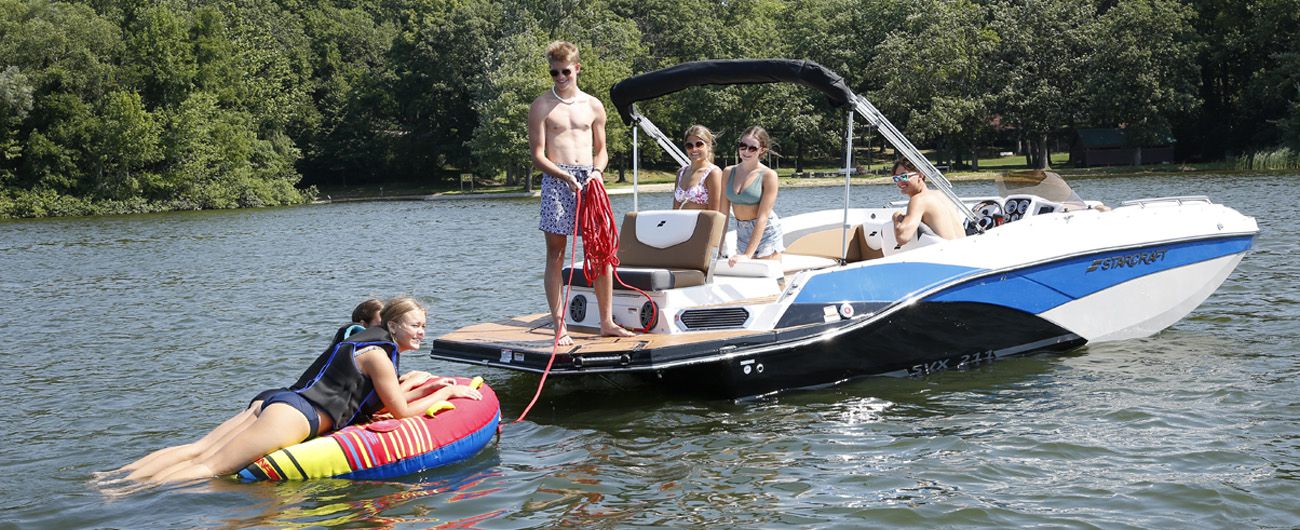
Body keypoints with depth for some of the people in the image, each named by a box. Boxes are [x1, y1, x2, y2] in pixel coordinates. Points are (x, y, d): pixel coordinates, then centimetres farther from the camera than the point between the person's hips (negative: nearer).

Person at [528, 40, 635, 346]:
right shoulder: (541, 106, 2)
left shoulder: (593, 106, 13)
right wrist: (566, 176, -16)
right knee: (556, 253, -3)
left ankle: (607, 322, 10)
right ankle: (559, 326, 0)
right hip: (556, 179, -3)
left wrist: (597, 170, -3)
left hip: (589, 179, 3)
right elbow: (538, 155, -2)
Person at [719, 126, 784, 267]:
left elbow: (763, 217, -17)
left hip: (766, 233, -4)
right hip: (742, 233, 4)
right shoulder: (729, 172, 4)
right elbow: (723, 211, 4)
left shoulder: (768, 175, -11)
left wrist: (748, 254, -24)